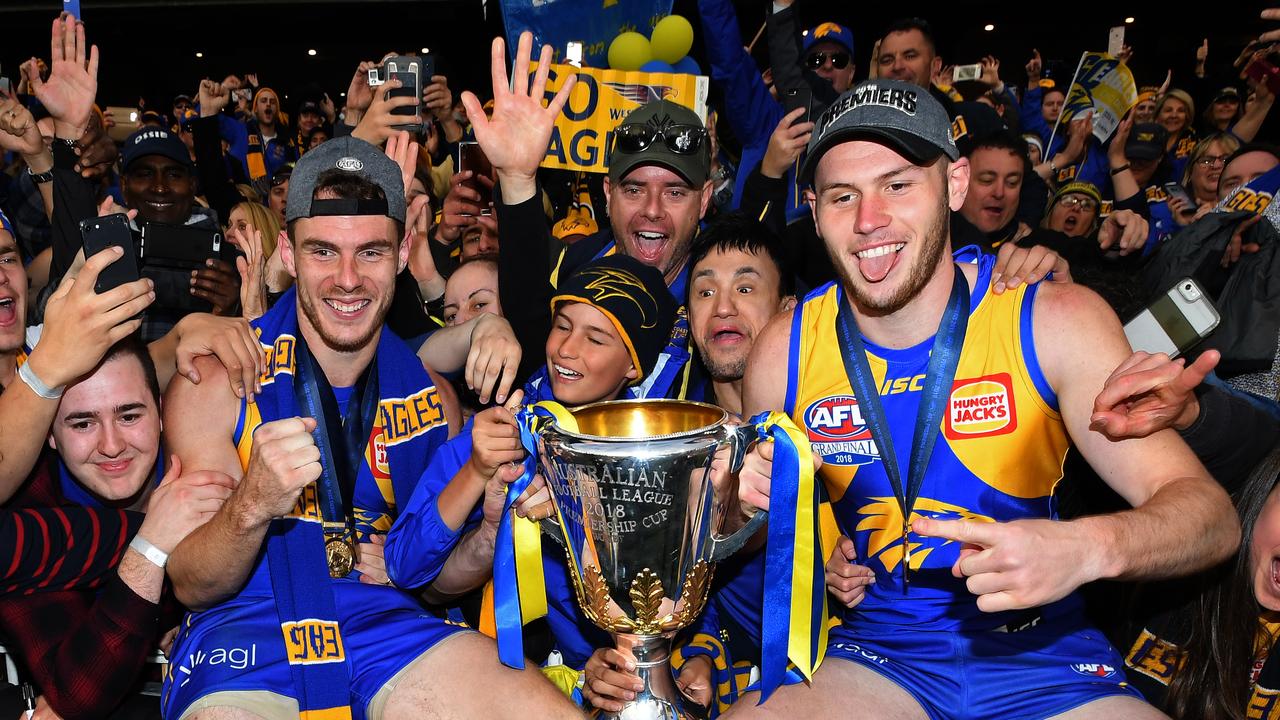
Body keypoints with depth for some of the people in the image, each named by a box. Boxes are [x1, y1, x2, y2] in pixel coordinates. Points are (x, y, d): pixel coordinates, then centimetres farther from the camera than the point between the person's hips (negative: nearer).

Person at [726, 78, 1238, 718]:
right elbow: (754, 524, 9)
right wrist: (750, 503, -15)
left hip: (1042, 651, 1)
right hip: (871, 654, 0)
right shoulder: (786, 352, -6)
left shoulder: (1054, 323, -10)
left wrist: (1086, 547, -33)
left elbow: (1207, 511, -12)